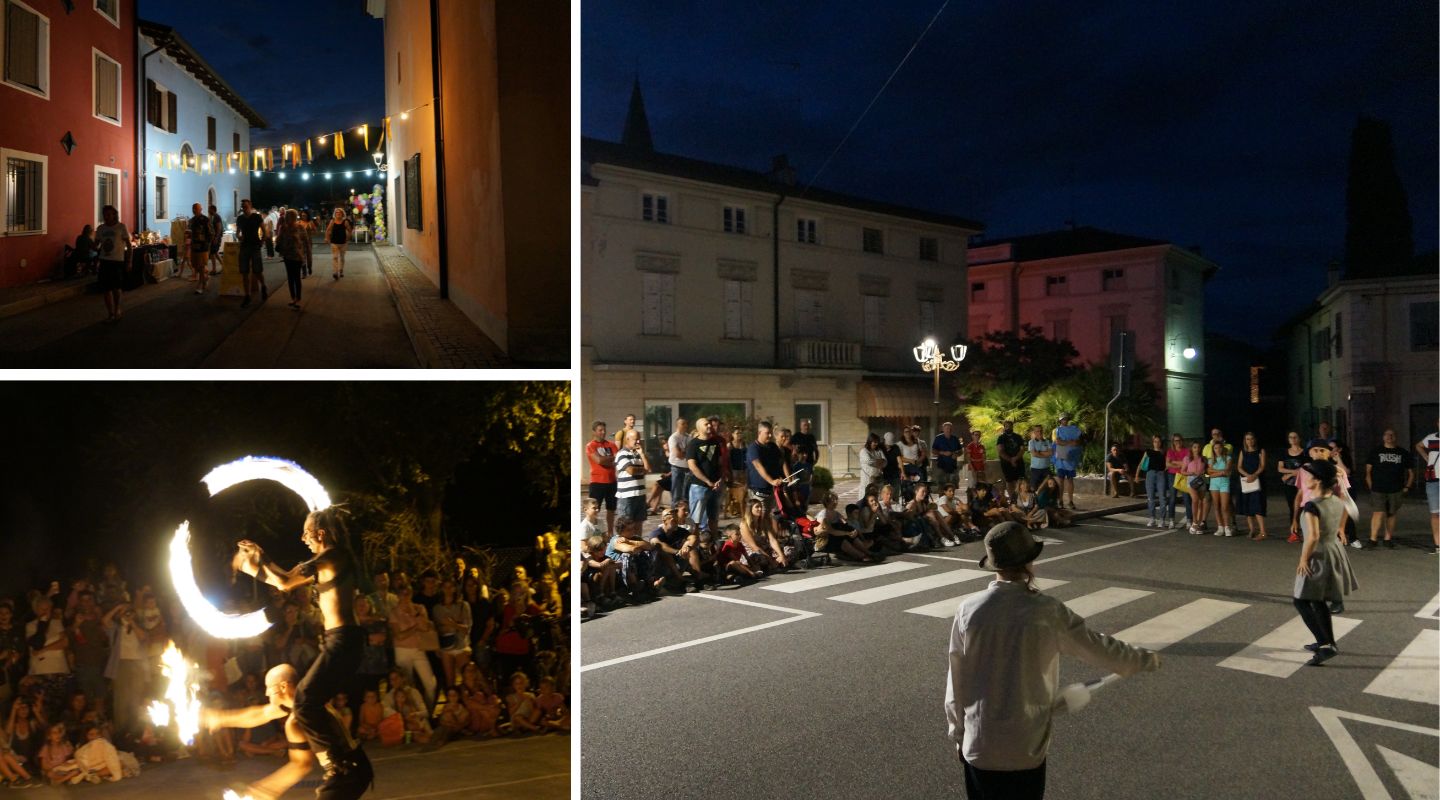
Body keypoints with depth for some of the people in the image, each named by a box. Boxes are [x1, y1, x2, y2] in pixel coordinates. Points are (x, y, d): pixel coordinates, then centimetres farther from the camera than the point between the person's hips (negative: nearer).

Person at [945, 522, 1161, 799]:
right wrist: (1145, 659, 21)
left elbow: (956, 682, 0)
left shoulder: (968, 609, -8)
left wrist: (958, 733, 14)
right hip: (1025, 746, -1)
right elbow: (1096, 646, 2)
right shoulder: (1046, 611, -13)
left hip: (978, 745, 1)